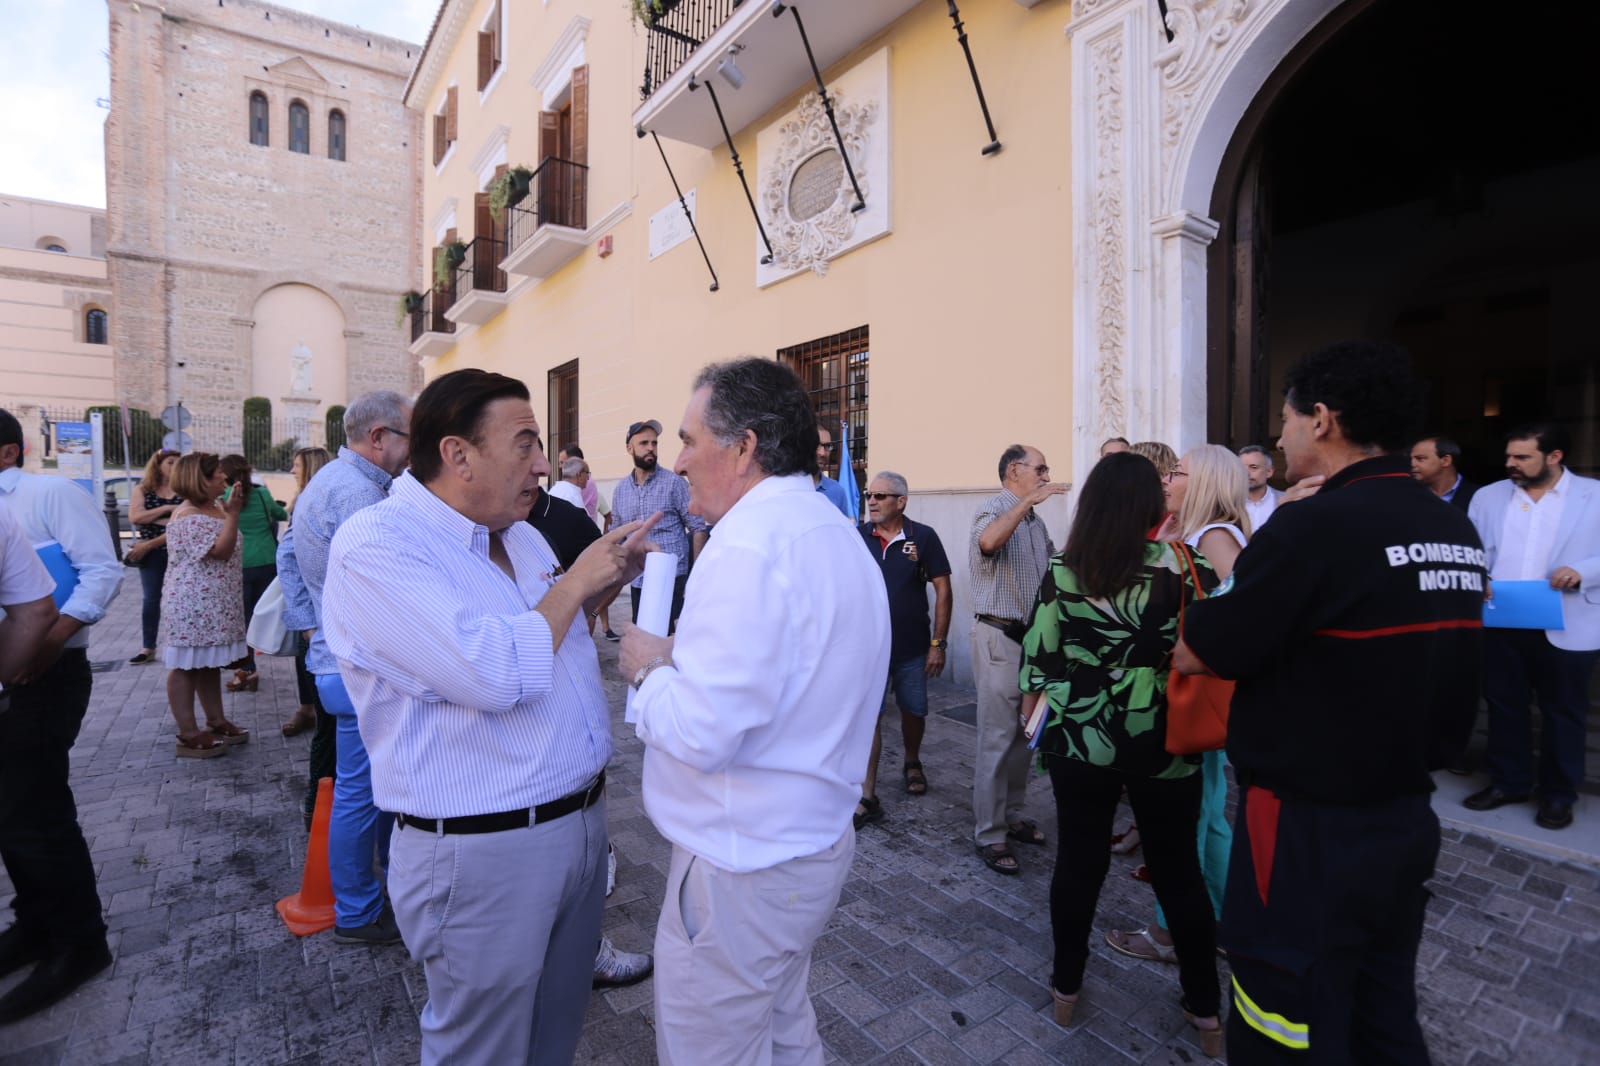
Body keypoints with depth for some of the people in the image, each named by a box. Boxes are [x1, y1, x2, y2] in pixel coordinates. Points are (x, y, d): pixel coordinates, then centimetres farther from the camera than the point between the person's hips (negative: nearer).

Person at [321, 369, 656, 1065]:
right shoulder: (375, 546, -18)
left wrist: (608, 577, 6)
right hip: (484, 851, -7)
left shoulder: (521, 535, 7)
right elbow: (496, 674, -29)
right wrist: (574, 580, -15)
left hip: (583, 821, 7)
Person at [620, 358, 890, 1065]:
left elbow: (702, 734, -28)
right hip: (814, 841, 9)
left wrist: (651, 667, -10)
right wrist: (684, 659, 6)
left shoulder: (748, 547, -25)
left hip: (743, 865, -9)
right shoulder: (834, 533, 8)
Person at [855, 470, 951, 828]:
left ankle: (912, 764, 45)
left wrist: (938, 643, -6)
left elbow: (942, 589, -4)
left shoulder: (923, 537, -7)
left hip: (912, 648, 0)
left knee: (913, 711, 17)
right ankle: (867, 797, 5)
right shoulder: (857, 536, -3)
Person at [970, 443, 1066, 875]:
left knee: (1022, 734, 15)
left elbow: (1056, 564, 22)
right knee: (997, 739, -3)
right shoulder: (995, 510, -10)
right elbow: (988, 541, -34)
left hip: (1033, 637, 8)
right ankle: (990, 836, 7)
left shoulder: (1035, 521, 16)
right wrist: (1028, 500, -29)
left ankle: (1011, 816, 29)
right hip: (999, 637, -8)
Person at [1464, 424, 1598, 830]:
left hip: (1566, 628, -2)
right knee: (1503, 706, 12)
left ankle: (1558, 794, 24)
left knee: (1562, 713, 9)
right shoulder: (1488, 496, 8)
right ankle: (1508, 782, 26)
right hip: (1500, 624, 2)